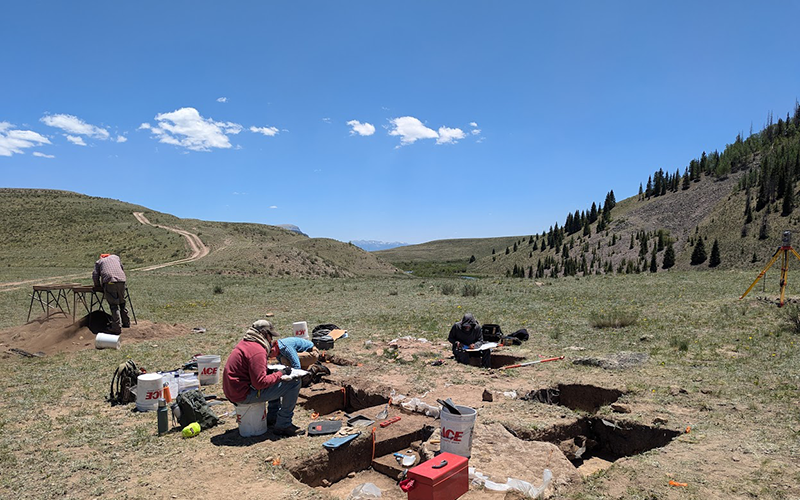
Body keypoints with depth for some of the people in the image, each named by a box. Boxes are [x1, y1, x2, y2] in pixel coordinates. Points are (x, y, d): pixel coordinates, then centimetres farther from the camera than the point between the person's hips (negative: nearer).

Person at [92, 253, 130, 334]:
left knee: (114, 305, -6)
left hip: (109, 282, -3)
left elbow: (95, 275, 12)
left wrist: (97, 285, 26)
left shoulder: (99, 262, 22)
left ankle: (117, 328, -10)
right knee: (122, 302, 17)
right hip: (121, 280, 3)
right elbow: (122, 270, 34)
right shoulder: (115, 257, 31)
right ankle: (126, 323, 25)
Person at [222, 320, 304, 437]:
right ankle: (283, 425, -2)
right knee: (294, 382, -11)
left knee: (276, 378, 28)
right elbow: (260, 382, -24)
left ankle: (272, 418, 27)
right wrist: (280, 374, -14)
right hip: (243, 395, -10)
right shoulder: (257, 351, -21)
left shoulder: (245, 343, 10)